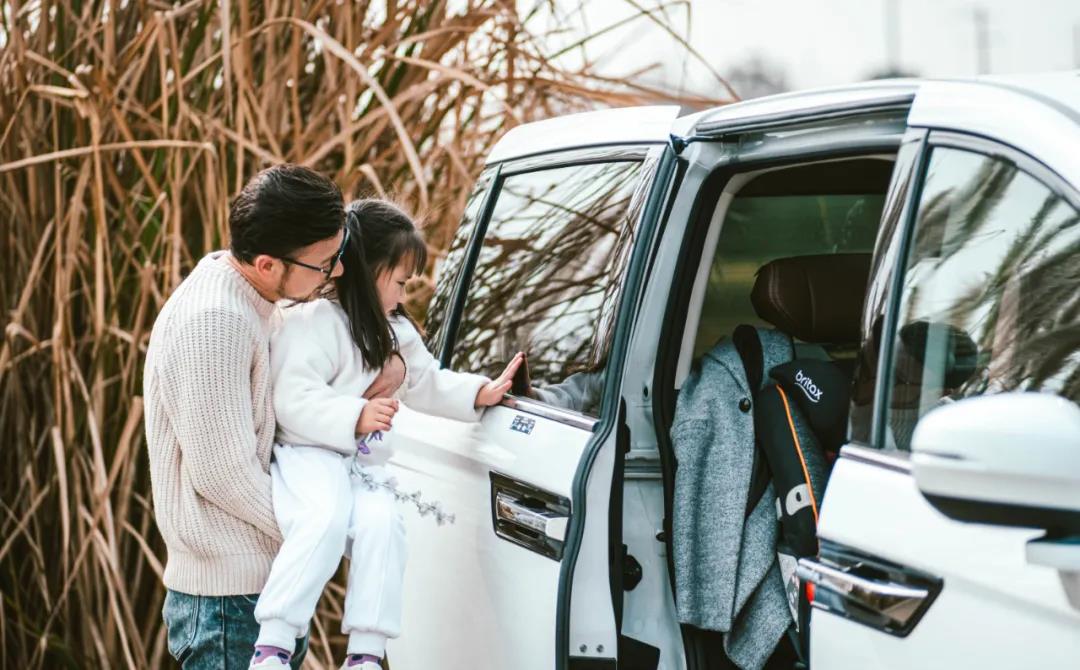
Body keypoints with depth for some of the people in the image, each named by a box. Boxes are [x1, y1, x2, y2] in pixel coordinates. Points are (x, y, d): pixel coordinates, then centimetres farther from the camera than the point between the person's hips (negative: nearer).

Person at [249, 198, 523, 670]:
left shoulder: (397, 333, 21)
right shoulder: (312, 323, -10)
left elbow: (429, 384, 33)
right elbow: (293, 401, -19)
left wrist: (481, 392, 20)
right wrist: (356, 416, -29)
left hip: (364, 468, 7)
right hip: (307, 455, -7)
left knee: (381, 522, -24)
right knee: (325, 518, -35)